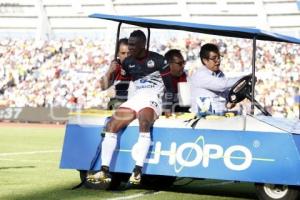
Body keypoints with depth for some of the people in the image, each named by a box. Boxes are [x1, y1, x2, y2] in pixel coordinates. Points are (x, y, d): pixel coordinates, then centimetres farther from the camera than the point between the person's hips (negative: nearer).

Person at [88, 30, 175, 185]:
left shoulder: (157, 60, 0)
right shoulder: (128, 62, 15)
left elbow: (169, 85, -1)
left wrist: (168, 107, -7)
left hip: (153, 100, -6)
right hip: (135, 99, 6)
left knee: (144, 124, -36)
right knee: (111, 124, -15)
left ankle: (138, 171, -40)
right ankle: (105, 170, -18)